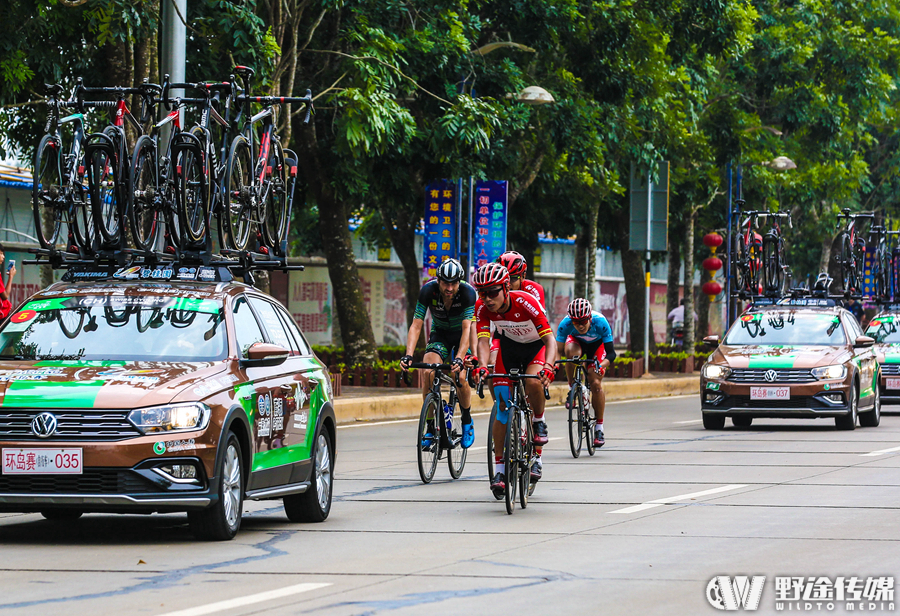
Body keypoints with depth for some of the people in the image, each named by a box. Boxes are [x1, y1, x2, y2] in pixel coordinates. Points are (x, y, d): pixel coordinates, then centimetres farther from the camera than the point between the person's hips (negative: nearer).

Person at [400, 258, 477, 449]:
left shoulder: (467, 292, -29)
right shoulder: (428, 290, -25)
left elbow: (467, 329, -35)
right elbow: (416, 326, -26)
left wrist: (459, 358, -49)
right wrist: (408, 355, -40)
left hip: (462, 335, -2)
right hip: (440, 334, 2)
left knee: (461, 377, -22)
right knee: (427, 372, -23)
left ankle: (467, 422, 5)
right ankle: (431, 428, -12)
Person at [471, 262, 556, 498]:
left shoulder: (526, 302, -34)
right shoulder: (482, 307, -23)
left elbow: (549, 339, -37)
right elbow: (483, 341, -30)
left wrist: (548, 367, -54)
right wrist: (482, 366, -51)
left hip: (536, 347, -3)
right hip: (508, 348, 3)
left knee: (533, 383, -34)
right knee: (503, 406, -7)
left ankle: (539, 421, -2)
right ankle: (499, 469, -2)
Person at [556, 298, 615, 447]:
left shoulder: (600, 322, -38)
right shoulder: (565, 324, -35)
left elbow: (611, 353, -35)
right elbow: (558, 350, -31)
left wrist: (602, 366, -54)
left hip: (597, 344, -1)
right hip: (576, 341, 1)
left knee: (595, 383, -14)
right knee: (572, 353, -37)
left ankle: (599, 428, 0)